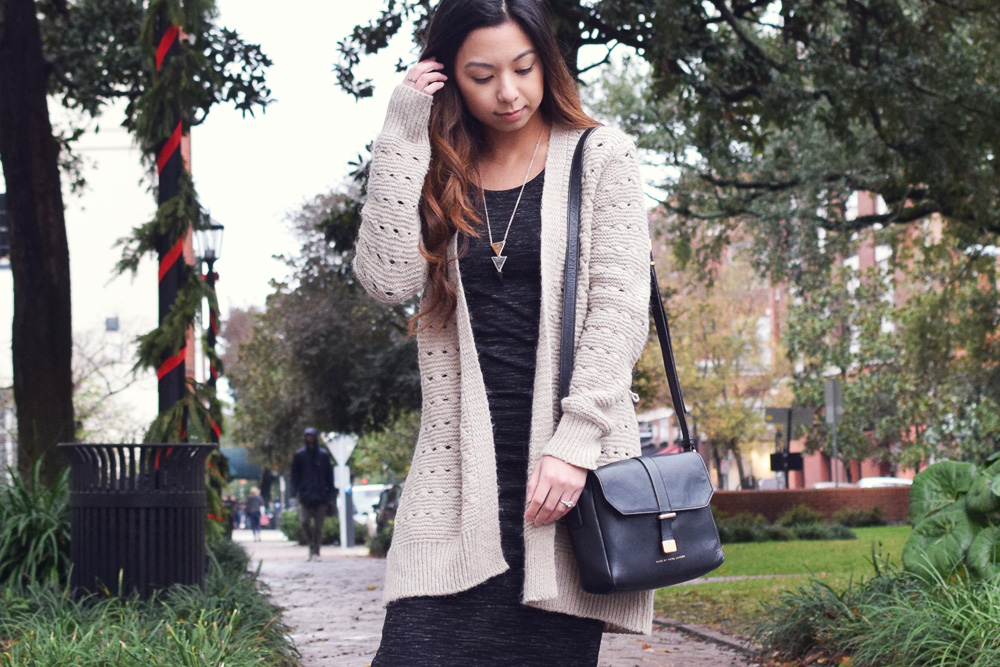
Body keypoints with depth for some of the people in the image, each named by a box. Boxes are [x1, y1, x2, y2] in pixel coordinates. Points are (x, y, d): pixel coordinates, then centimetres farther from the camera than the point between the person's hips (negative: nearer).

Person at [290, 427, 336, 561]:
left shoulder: (324, 455, 9)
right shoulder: (300, 455, 8)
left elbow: (329, 476, 10)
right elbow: (295, 475, 9)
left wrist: (331, 496, 5)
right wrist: (295, 491, -4)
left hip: (321, 496, 0)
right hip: (305, 495, 0)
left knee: (318, 526, -1)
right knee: (305, 522, -13)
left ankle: (316, 552, 4)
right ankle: (311, 546, 7)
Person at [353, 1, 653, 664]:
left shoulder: (600, 157, 6)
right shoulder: (439, 177, 14)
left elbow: (619, 306, -3)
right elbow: (388, 279, -3)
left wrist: (576, 440, -13)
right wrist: (403, 139, -2)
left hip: (572, 460, -2)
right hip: (461, 472, 2)